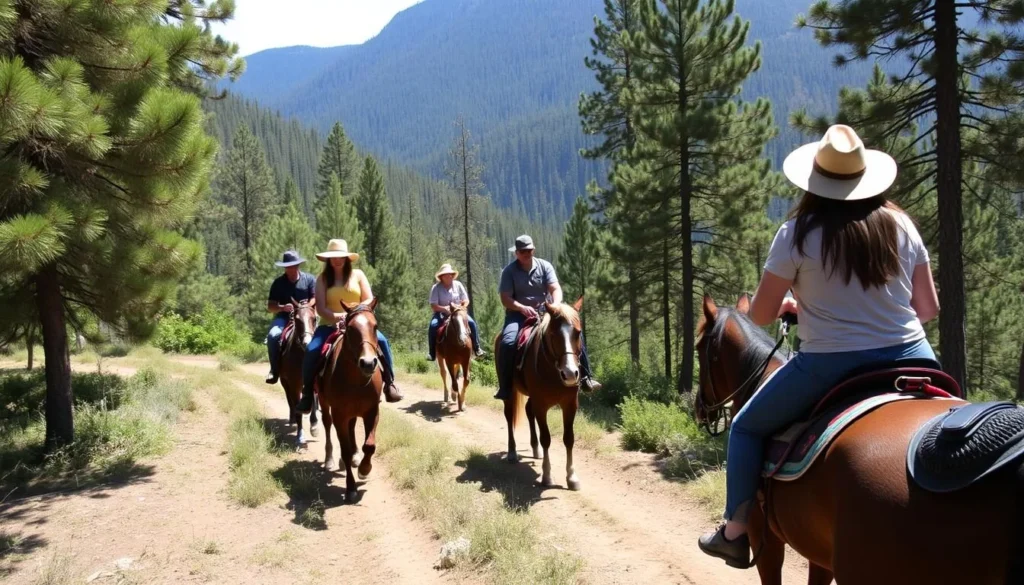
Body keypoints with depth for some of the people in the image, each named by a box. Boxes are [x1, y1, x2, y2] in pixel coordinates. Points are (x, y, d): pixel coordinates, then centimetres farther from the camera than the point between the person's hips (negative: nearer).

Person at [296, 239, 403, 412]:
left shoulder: (358, 274, 6)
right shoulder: (323, 278, 4)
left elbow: (369, 301, 0)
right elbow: (320, 308, -5)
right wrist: (336, 316, -24)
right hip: (330, 325, 0)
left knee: (382, 341, -25)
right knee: (311, 351, -26)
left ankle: (389, 384, -13)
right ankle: (307, 394, -9)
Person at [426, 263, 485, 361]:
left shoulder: (458, 285, 0)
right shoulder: (436, 288, -7)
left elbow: (466, 301, 5)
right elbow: (433, 305, -11)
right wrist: (444, 308, -27)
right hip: (441, 313, -2)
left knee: (472, 323, -20)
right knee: (433, 326, -30)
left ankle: (477, 348, -7)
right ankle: (432, 353, -19)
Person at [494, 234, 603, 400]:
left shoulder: (545, 266, 2)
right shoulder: (509, 271, -3)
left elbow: (556, 289, -7)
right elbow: (505, 299, -10)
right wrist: (523, 308, -28)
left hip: (544, 312, 2)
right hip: (519, 314, -2)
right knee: (507, 343, -30)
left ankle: (585, 377, -6)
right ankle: (505, 388, -19)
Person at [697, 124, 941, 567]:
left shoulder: (798, 233, -8)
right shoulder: (900, 226, 2)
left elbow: (760, 315, -5)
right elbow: (928, 308, 7)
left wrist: (793, 305, 16)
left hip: (829, 366, -3)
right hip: (908, 359, 4)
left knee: (747, 427, 20)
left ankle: (736, 532, 22)